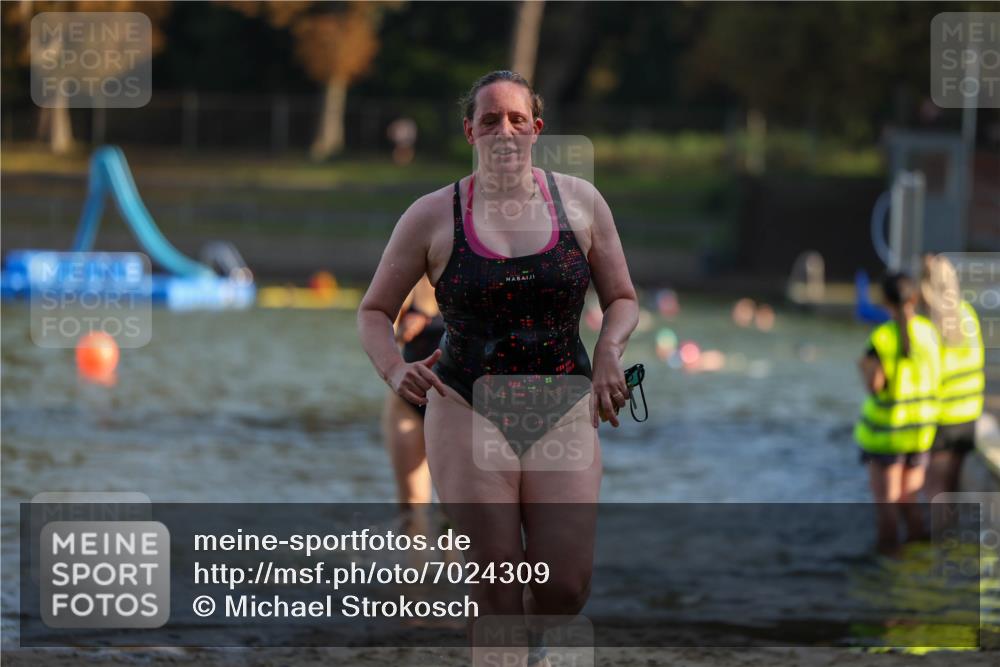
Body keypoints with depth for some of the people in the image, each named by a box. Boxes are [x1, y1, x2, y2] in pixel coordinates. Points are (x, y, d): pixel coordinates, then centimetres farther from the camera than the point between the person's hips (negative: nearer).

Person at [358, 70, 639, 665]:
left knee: (567, 587, -6)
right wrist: (395, 370, -11)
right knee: (496, 594, -7)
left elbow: (622, 300, 14)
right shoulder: (433, 216, 0)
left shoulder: (580, 202, 4)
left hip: (564, 413, 2)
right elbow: (374, 311, 9)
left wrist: (609, 351, -8)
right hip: (468, 412, -1)